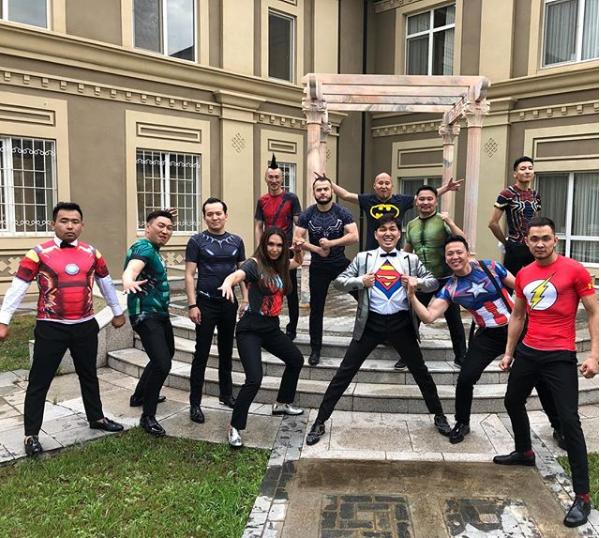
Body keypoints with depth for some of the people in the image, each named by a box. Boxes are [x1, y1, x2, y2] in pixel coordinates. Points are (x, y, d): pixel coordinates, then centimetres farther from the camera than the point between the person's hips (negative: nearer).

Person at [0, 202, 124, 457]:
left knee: (89, 375, 18)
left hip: (86, 326, 4)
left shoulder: (92, 253, 3)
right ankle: (31, 435, 17)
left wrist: (117, 312, 21)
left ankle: (96, 418, 36)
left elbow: (106, 283, 15)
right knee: (39, 381, 4)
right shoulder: (39, 253, -8)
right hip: (51, 328, -3)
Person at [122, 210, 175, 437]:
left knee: (166, 354, 25)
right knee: (162, 363, -20)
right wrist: (128, 281, -65)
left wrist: (168, 218, 26)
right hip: (146, 315, -11)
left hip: (159, 313, 11)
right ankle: (148, 417, -5)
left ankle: (140, 395, 42)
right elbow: (133, 267, -43)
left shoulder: (153, 248, 11)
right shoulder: (143, 248, -19)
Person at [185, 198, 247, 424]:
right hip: (206, 303, -4)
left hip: (229, 303, 4)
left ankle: (226, 394, 29)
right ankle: (195, 403, 7)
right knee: (202, 353, -1)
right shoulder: (196, 241, -4)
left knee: (226, 351, 14)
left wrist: (245, 300, 4)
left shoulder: (236, 241, 5)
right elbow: (189, 275, -6)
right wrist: (192, 305, -12)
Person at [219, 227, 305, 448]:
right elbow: (237, 275, -36)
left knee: (296, 360, 23)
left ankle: (281, 404, 43)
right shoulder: (254, 264, -15)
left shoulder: (280, 265, 6)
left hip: (271, 328, 8)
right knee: (254, 379, -19)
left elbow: (298, 262, 27)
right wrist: (227, 283, -60)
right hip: (250, 329, -8)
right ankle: (234, 428, -3)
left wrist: (299, 249, 3)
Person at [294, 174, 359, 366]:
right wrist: (317, 249, -18)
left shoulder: (342, 212, -6)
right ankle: (315, 349, 20)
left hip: (341, 263, 0)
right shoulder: (307, 214, -4)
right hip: (318, 267, 1)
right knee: (316, 308, 8)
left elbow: (354, 236, -15)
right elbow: (297, 239, -8)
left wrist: (331, 243, -22)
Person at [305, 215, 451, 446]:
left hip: (401, 323, 1)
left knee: (421, 372, 14)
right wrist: (360, 281, -16)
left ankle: (439, 416, 36)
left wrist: (417, 283, -11)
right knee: (345, 372, -1)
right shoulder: (363, 258, 5)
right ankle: (320, 422, 8)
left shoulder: (411, 260, 8)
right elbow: (338, 282, 2)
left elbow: (434, 282, 9)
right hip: (371, 323, -1)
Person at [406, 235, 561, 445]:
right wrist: (412, 296, -28)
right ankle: (462, 423, 16)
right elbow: (428, 316, -15)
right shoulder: (450, 289, -7)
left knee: (540, 377, 5)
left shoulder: (490, 267, -10)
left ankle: (558, 426, 29)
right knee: (465, 379, -11)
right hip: (488, 336, 1)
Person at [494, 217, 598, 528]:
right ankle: (524, 453, 47)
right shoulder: (523, 275, 6)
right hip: (527, 352, 7)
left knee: (568, 420, -9)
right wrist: (509, 352, 17)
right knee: (513, 402, 20)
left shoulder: (574, 270, -10)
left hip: (560, 357, -6)